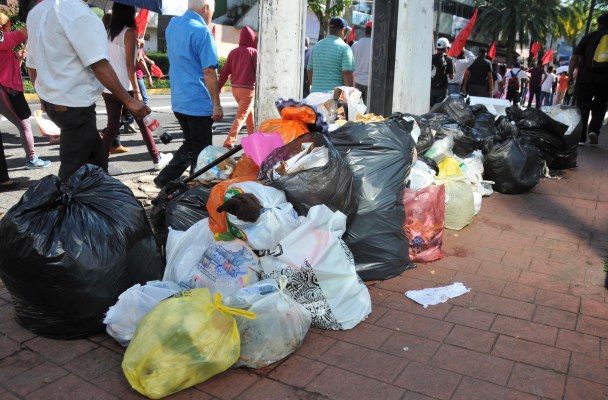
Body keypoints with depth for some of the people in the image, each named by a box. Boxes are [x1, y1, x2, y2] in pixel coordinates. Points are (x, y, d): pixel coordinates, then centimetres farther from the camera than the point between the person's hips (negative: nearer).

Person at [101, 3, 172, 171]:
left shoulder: (107, 32, 11)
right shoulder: (129, 32, -8)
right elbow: (129, 64, -14)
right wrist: (136, 91, -14)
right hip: (124, 87, -6)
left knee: (112, 125, 10)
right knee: (143, 122, 8)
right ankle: (157, 159, 16)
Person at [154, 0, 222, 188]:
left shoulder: (172, 24, 9)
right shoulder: (202, 32, -16)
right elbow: (208, 71, -19)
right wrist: (217, 104, -13)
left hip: (178, 101, 8)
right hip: (199, 103, -8)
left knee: (189, 144, 21)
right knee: (201, 151, 5)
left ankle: (165, 179, 17)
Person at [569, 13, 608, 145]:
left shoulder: (589, 37, 8)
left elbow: (575, 57, 0)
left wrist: (570, 75, 3)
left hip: (585, 78, -1)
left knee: (583, 107, 5)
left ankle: (580, 138, 0)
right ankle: (594, 130, -5)